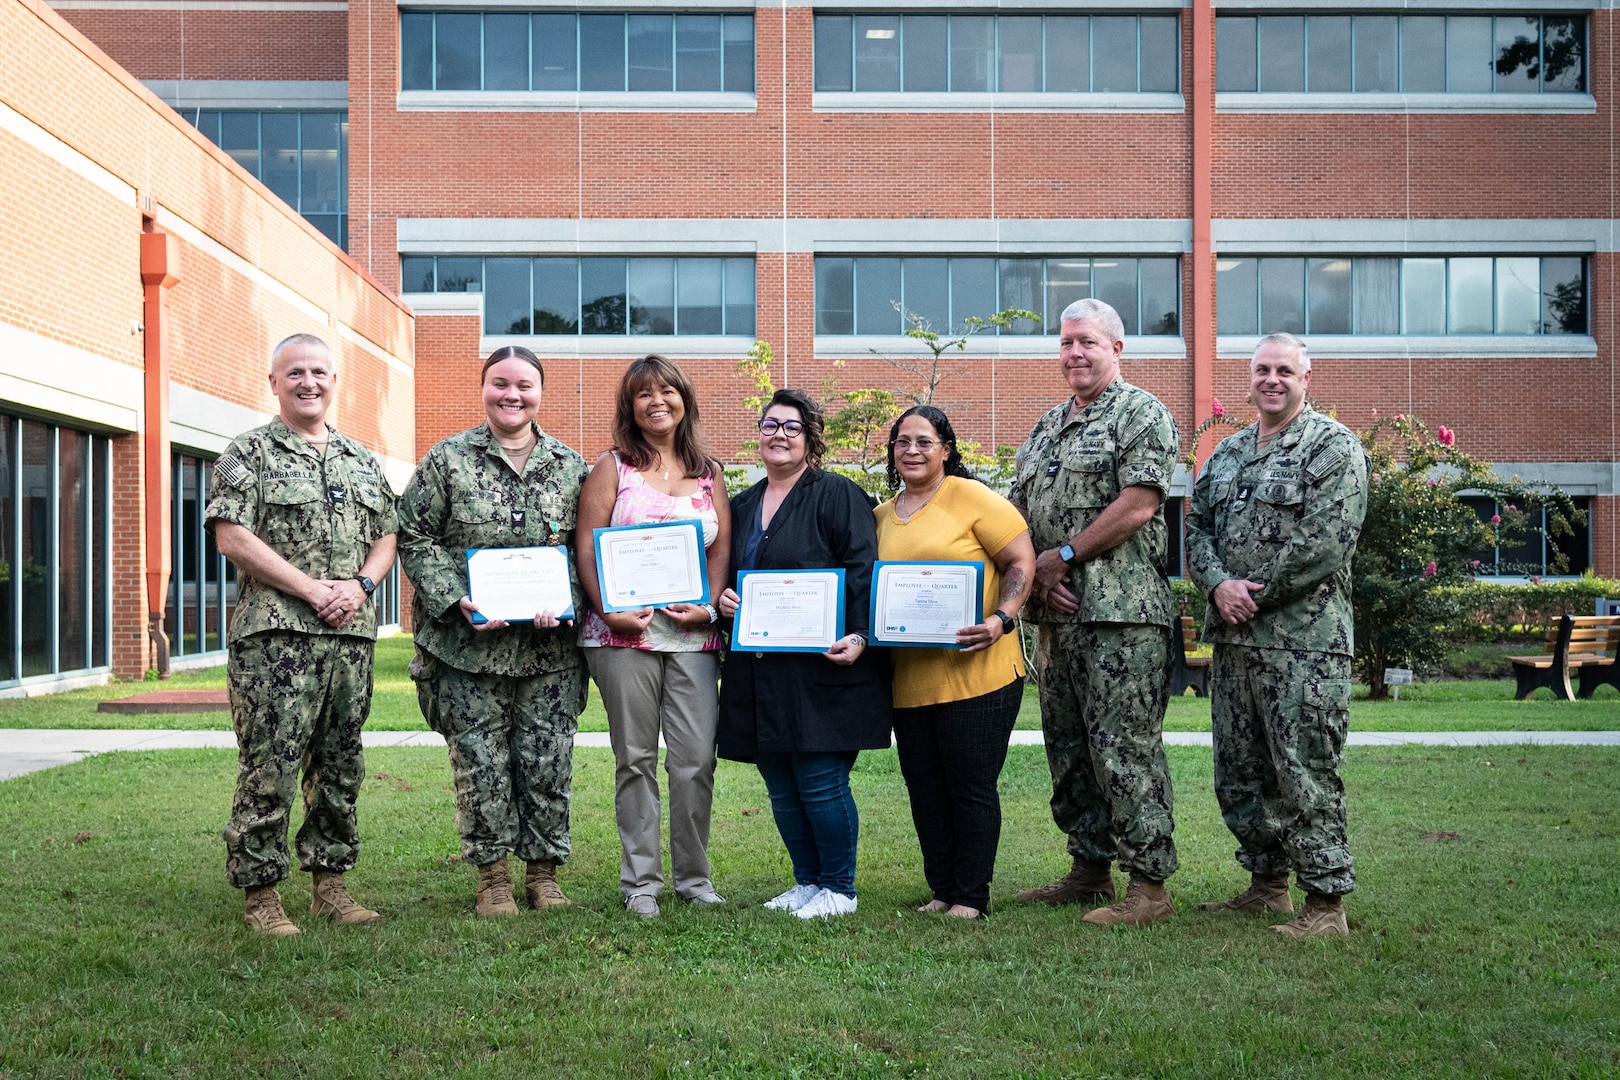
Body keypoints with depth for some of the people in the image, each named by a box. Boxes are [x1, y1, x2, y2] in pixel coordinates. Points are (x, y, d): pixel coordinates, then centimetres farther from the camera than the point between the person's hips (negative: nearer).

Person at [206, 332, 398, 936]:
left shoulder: (362, 460, 18)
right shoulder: (249, 453, 1)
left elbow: (386, 537, 18)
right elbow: (232, 536, -9)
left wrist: (361, 585, -4)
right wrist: (314, 590, -13)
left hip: (352, 634, 5)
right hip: (274, 633, -5)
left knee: (340, 767, 9)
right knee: (269, 768, -5)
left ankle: (331, 883, 19)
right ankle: (260, 894, 3)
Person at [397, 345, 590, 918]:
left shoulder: (570, 467, 8)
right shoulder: (447, 460, 2)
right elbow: (415, 537, 1)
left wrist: (564, 603, -8)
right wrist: (457, 601, -11)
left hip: (550, 647, 2)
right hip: (468, 645, -1)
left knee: (549, 761, 4)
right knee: (480, 762, 2)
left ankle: (544, 869, 20)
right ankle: (492, 875, 16)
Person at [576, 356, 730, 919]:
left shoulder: (709, 472, 14)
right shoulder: (613, 467, 7)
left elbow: (723, 547, 11)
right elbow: (587, 545, 0)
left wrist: (708, 606, -5)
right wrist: (609, 610, -11)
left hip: (694, 634, 2)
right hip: (625, 632, -2)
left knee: (696, 759, -1)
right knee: (635, 759, 3)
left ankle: (693, 875, 13)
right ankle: (640, 881, 12)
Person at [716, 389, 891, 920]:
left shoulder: (837, 495, -3)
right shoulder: (742, 506, 17)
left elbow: (863, 572, -11)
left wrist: (858, 637, -23)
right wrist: (721, 598, 4)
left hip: (821, 668, -7)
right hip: (759, 672, 7)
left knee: (821, 784, -4)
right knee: (782, 790, 11)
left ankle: (839, 889, 11)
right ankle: (807, 881, 25)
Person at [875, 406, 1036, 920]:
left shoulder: (971, 496, -4)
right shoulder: (882, 516, 14)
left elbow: (1022, 560, -7)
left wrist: (1001, 620, -20)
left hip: (974, 672, -6)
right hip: (908, 679, 6)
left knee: (971, 785, 0)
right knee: (925, 789, 11)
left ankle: (971, 898, 11)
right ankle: (942, 891, 23)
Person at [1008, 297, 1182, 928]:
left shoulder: (1142, 414, -3)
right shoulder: (1047, 427, 21)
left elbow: (1139, 504, -15)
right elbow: (1017, 511, 17)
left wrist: (1063, 556, -11)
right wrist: (1039, 576, -1)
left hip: (1121, 612, -8)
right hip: (1058, 613, 9)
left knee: (1125, 748, -9)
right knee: (1067, 748, 12)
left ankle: (1149, 883, -3)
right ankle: (1089, 871, 22)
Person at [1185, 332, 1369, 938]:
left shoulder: (1333, 447, -4)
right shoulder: (1227, 452, 18)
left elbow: (1325, 544, -14)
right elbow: (1197, 526, 13)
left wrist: (1256, 594, -12)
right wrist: (1219, 585, -6)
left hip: (1303, 640, -7)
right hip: (1232, 638, 8)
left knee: (1304, 774, -5)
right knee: (1238, 773, 13)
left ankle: (1326, 903, 3)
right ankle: (1267, 883, 26)